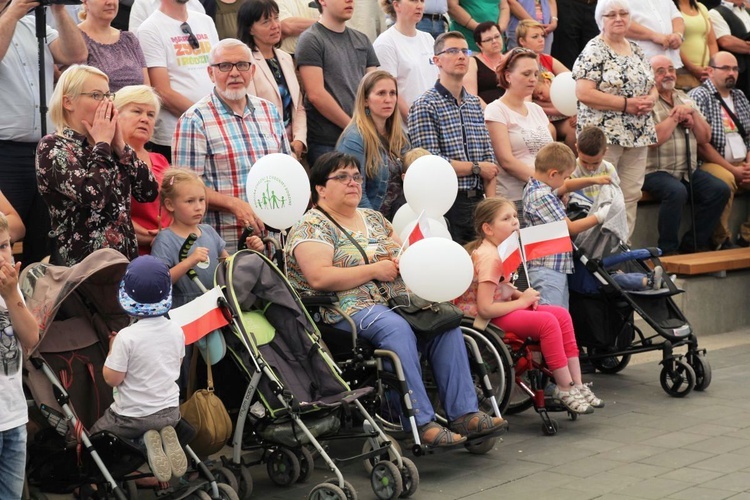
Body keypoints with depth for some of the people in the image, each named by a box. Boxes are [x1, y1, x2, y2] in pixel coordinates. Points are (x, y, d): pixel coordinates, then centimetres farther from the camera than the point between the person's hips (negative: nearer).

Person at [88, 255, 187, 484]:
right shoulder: (176, 330, -6)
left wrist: (112, 350, -2)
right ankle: (165, 435, 1)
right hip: (170, 411, 5)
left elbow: (112, 379, -17)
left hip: (132, 416, -5)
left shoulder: (126, 337, -23)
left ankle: (146, 441, -6)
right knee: (164, 423, 39)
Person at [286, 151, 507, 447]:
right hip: (350, 309, -7)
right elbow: (319, 278, -16)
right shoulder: (312, 227, -1)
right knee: (397, 328, -36)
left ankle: (463, 413, -19)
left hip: (396, 300, 7)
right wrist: (375, 270, -14)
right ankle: (420, 422, -36)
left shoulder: (373, 218, 23)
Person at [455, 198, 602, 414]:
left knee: (561, 314, 2)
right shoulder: (489, 257, -23)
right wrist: (522, 301, -17)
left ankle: (576, 384, 0)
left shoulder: (499, 250, 7)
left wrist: (520, 294, 0)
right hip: (487, 321, -10)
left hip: (501, 309, 10)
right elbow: (485, 308, -29)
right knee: (547, 321, -24)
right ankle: (565, 389, -12)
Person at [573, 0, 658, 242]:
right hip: (604, 134, -7)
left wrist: (650, 99, -3)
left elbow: (651, 86, 22)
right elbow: (583, 93, -17)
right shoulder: (593, 51, -7)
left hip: (638, 134, 7)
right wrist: (626, 104, -17)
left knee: (631, 194, 7)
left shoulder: (636, 50, 15)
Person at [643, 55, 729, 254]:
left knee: (720, 190, -13)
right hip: (655, 171, -7)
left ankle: (693, 244, -1)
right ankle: (667, 250, -18)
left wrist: (692, 114, -1)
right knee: (676, 191, -34)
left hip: (688, 170, 7)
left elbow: (705, 138, 15)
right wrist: (675, 116, -9)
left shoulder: (685, 99, 18)